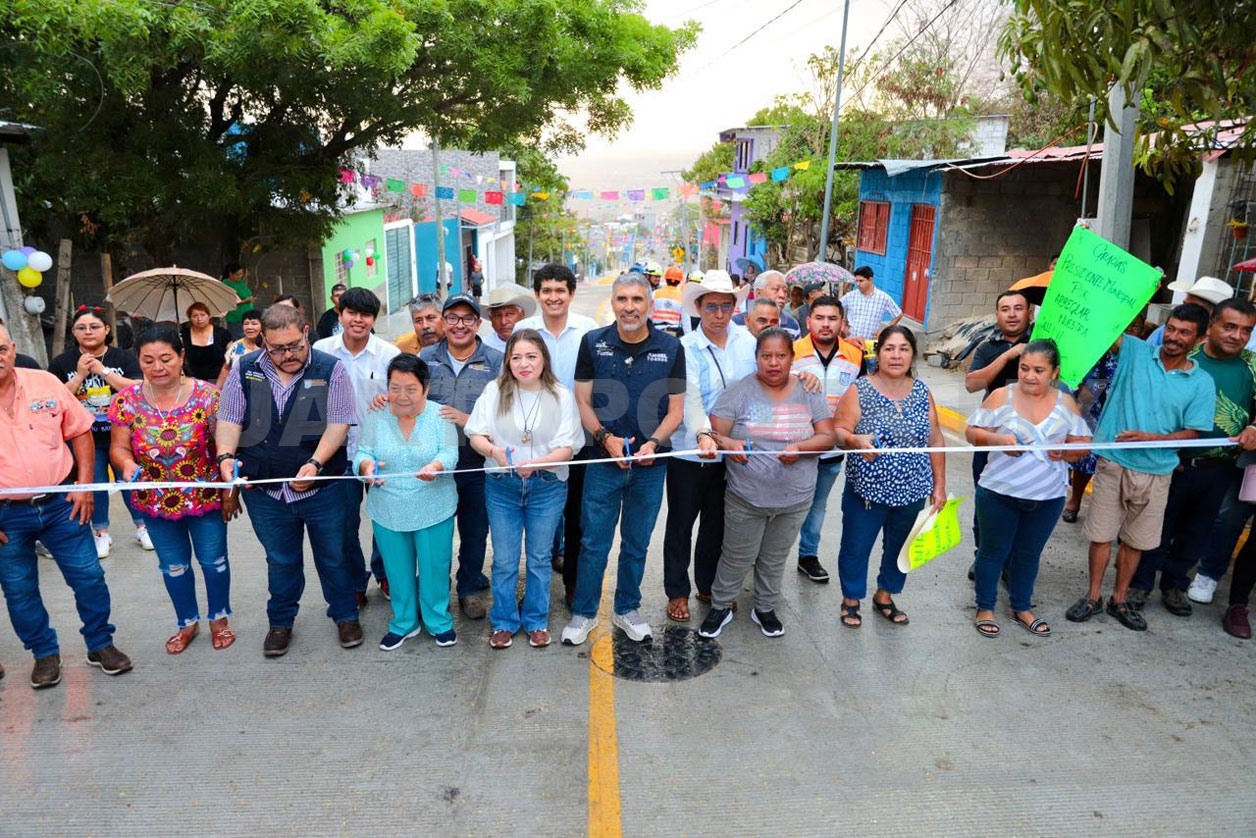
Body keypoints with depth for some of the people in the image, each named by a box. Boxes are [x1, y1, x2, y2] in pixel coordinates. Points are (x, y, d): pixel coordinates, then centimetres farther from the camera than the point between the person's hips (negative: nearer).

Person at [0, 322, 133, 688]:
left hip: (61, 504, 1)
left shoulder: (45, 383, -3)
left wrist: (84, 484, -2)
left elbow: (79, 431, 5)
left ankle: (100, 644, 25)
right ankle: (45, 654, 30)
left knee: (89, 576, 6)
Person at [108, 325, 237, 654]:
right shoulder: (127, 400, -9)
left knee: (213, 560, 13)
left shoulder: (207, 396, -16)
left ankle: (219, 618, 37)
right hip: (156, 501, 3)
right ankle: (187, 622, 40)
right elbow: (119, 448, -4)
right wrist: (128, 464, -27)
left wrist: (230, 491, -10)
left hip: (206, 497, -2)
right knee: (173, 565, 18)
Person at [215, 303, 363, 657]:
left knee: (333, 556, 12)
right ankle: (281, 622, 36)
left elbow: (338, 424, -11)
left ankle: (345, 615, 31)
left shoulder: (331, 370, -7)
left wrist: (314, 463, -24)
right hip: (265, 490, 2)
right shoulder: (245, 370, 2)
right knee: (280, 560, 18)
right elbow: (229, 420, 3)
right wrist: (226, 456, -15)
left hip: (322, 486, -2)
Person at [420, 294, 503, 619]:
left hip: (478, 463, -1)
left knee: (475, 530, 13)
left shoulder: (495, 361, -2)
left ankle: (469, 587, 33)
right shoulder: (426, 358, 5)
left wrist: (469, 420, -20)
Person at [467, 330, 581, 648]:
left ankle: (537, 621, 29)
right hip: (501, 486, 1)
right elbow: (476, 436, -3)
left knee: (539, 558, 13)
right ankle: (504, 622, 27)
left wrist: (535, 464, -27)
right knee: (504, 560, 9)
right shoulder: (495, 390, -3)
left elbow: (567, 448, -9)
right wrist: (494, 451, -25)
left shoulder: (561, 396, -5)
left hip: (547, 487, 0)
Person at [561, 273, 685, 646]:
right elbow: (582, 401, 0)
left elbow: (676, 410, 1)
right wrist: (605, 438, -15)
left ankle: (627, 609, 34)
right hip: (603, 461, -1)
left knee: (636, 545, 15)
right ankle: (583, 613, 25)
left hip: (650, 465, 1)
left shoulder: (670, 348, -3)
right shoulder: (593, 343, -3)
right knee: (594, 543, 7)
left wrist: (653, 442, -16)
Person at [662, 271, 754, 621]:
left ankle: (708, 586, 38)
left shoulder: (746, 340, 0)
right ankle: (677, 592, 28)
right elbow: (690, 397, -27)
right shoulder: (686, 349, -14)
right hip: (690, 452, -4)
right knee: (681, 525, 11)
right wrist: (703, 434, -42)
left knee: (717, 524, 19)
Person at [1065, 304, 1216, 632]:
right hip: (1113, 461, -1)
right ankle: (1093, 597, 20)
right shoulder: (1136, 352, -1)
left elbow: (1192, 433, -3)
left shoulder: (1201, 383, 0)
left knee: (1136, 540, 13)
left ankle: (1119, 600, 28)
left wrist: (1150, 438, -18)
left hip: (1155, 471, 1)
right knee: (1102, 533, 6)